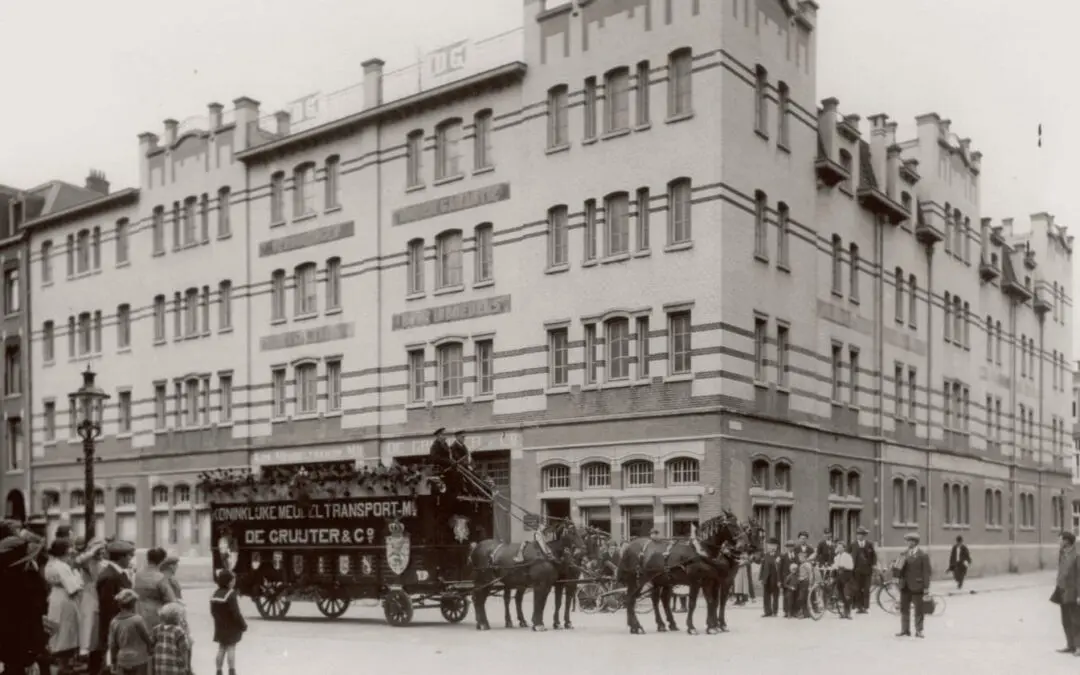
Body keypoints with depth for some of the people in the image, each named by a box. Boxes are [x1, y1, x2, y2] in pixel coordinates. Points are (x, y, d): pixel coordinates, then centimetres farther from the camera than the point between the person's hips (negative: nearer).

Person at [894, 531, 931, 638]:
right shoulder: (904, 554, 11)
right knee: (904, 609, 9)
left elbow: (926, 572, -8)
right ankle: (905, 630, 17)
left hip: (917, 586, -5)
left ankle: (919, 630, 13)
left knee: (918, 609, 4)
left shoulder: (923, 555, -6)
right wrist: (896, 569, -8)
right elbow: (900, 570, 15)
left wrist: (926, 587, -12)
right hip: (905, 586, 5)